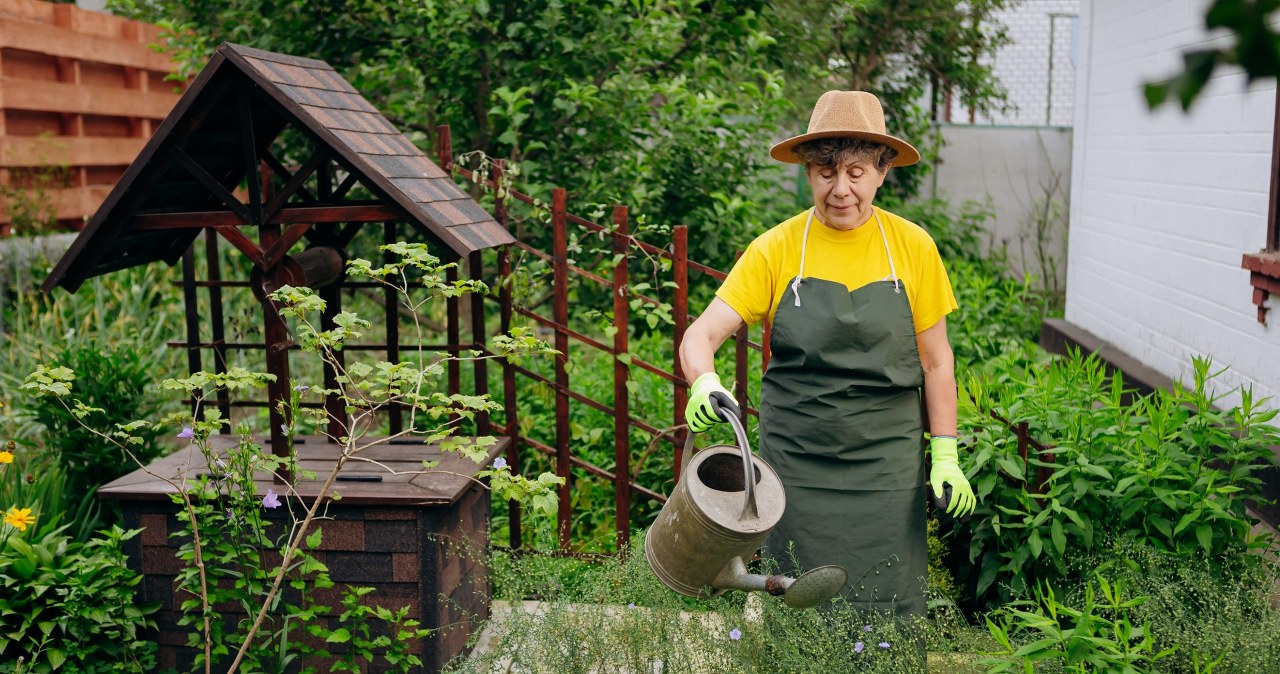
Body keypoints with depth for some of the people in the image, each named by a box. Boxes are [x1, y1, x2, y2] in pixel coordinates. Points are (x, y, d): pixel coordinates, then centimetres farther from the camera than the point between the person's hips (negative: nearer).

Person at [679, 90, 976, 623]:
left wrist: (945, 455, 0)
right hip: (796, 468, 0)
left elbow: (935, 361, 6)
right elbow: (702, 334, -9)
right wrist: (704, 381, -30)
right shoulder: (776, 250, -3)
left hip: (887, 471, 1)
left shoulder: (912, 247, 0)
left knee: (889, 611, 5)